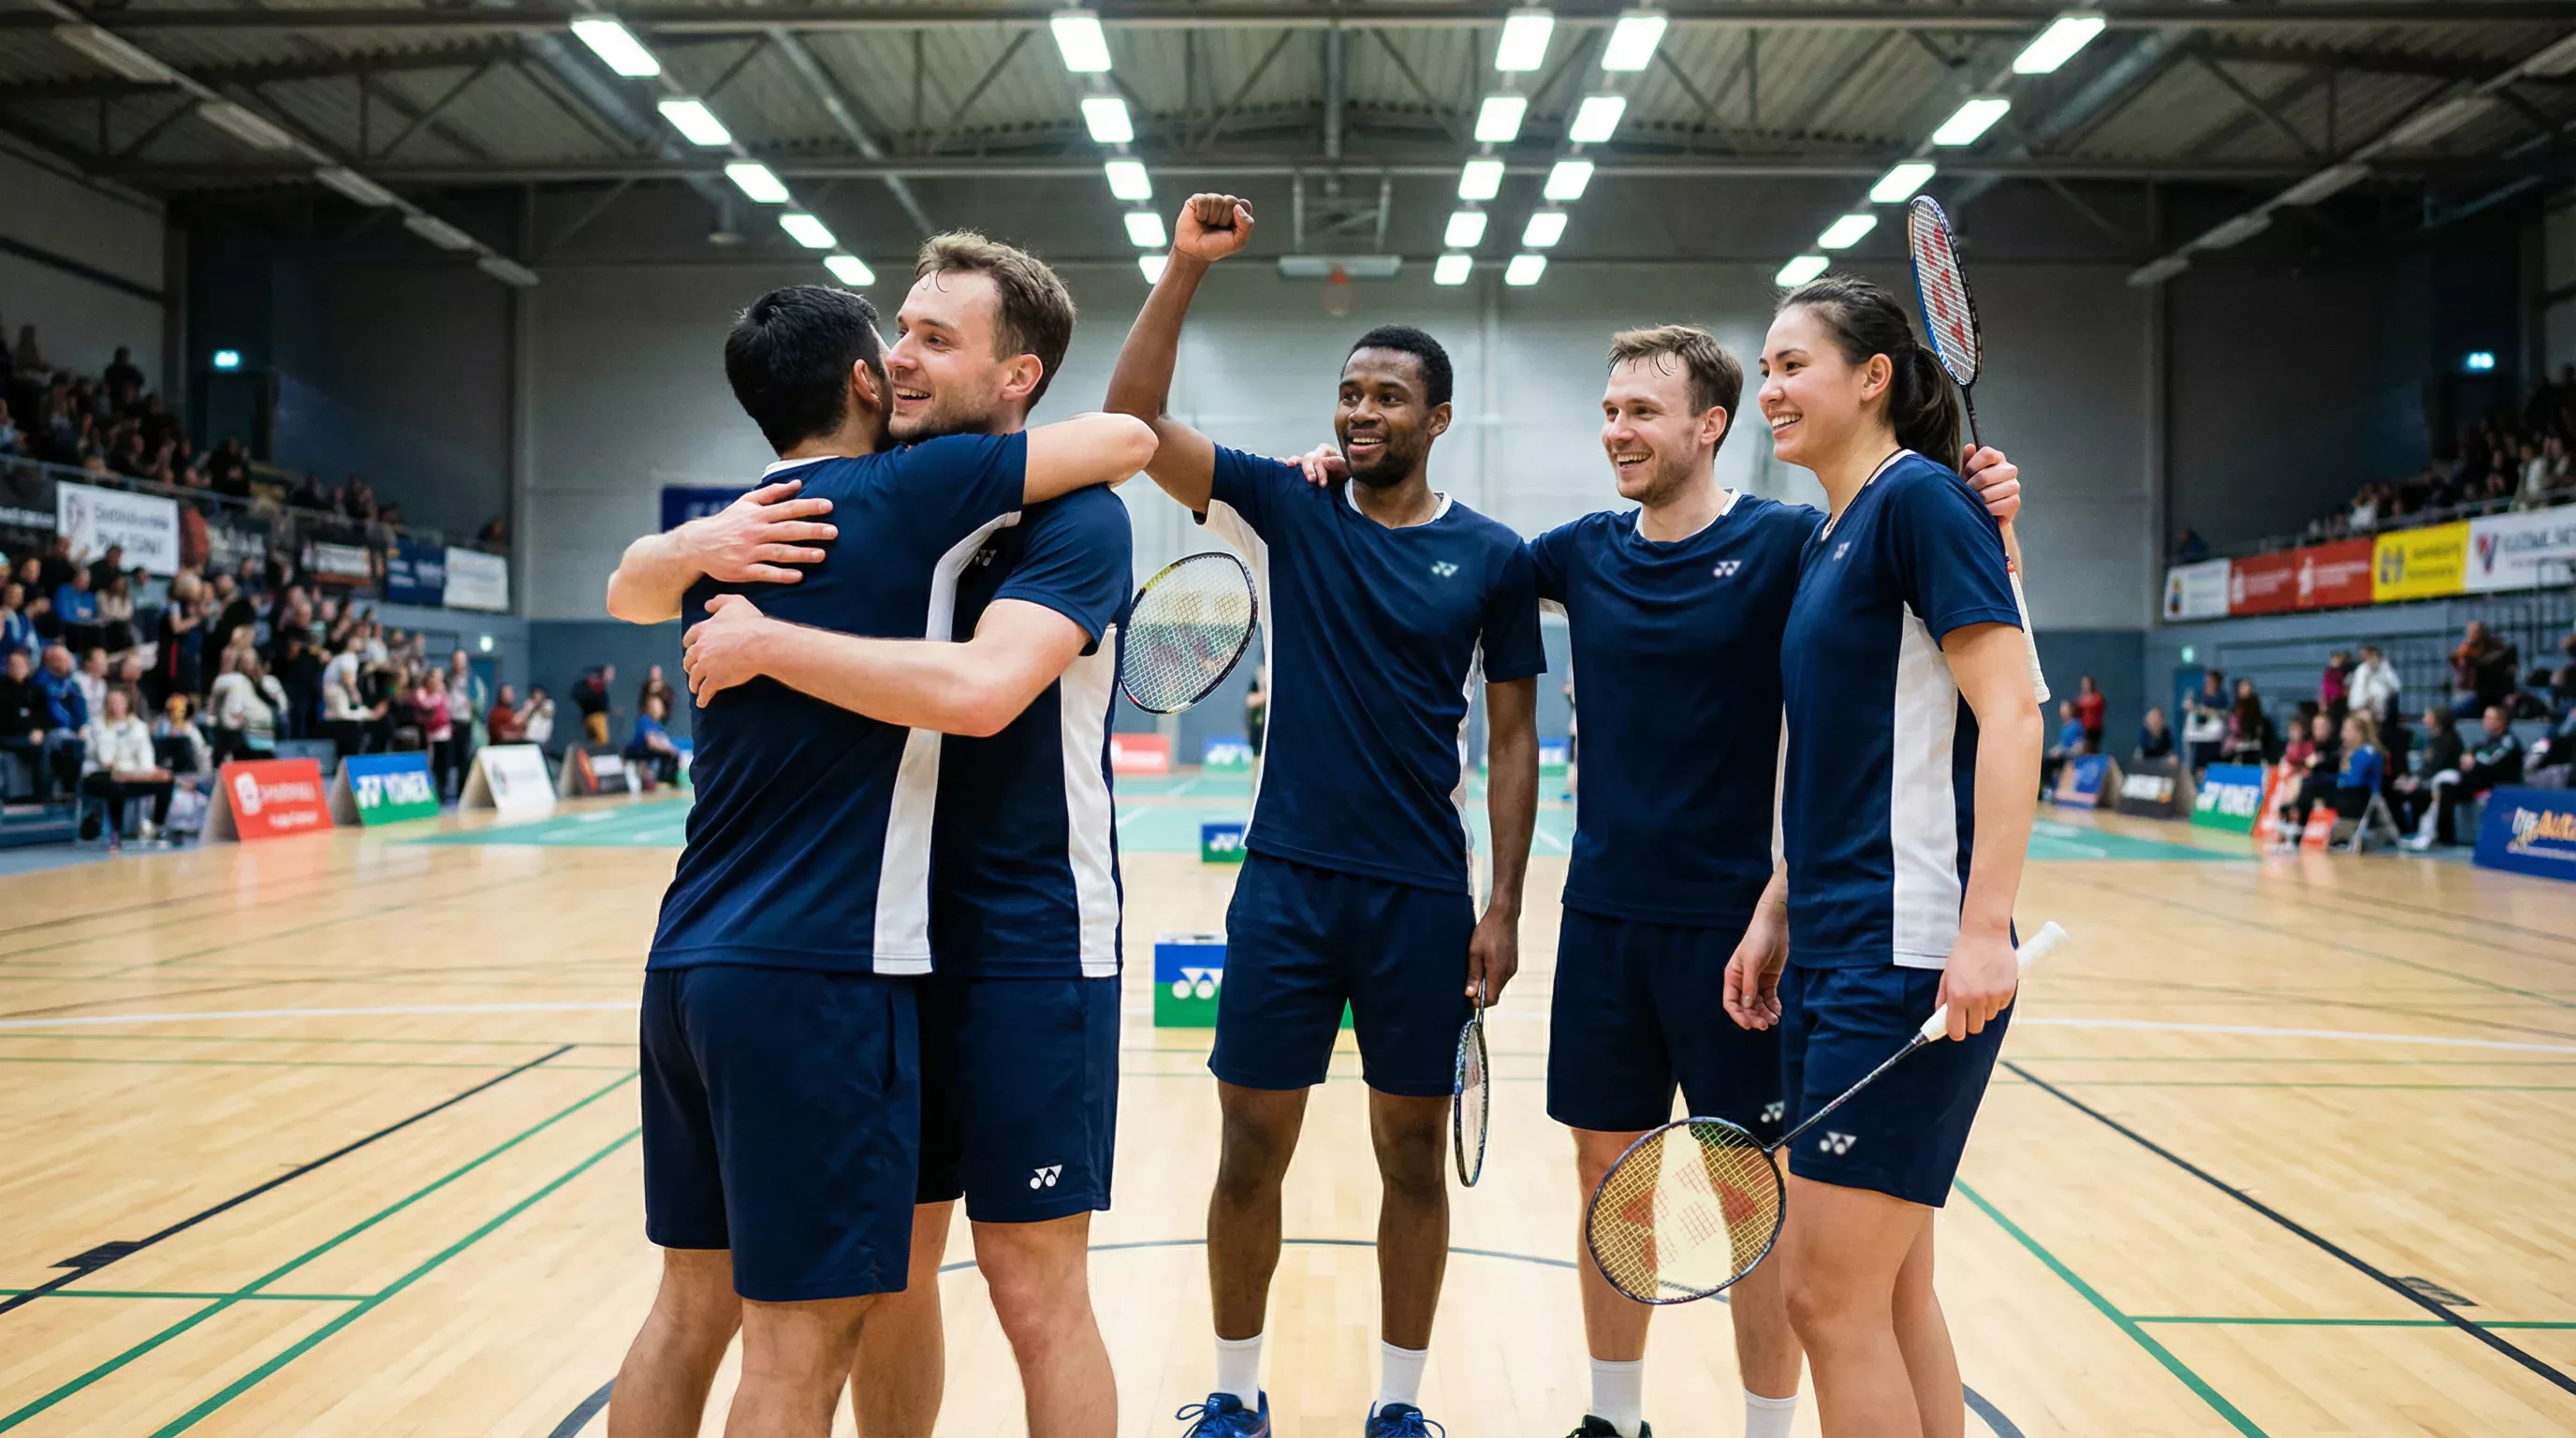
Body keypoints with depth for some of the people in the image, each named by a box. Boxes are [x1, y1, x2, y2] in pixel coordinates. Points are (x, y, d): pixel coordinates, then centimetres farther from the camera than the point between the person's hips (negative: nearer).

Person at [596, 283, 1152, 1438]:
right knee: (799, 1343, 0)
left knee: (691, 1304, 18)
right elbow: (1128, 438, 2)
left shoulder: (722, 535, 12)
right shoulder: (910, 492, -6)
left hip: (688, 963, 8)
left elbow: (629, 586, 35)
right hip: (816, 976, -8)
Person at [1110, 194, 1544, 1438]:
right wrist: (1184, 269, -15)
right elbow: (1134, 424, -7)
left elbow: (1512, 737, 4)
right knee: (1250, 1150, 5)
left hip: (1425, 898, 0)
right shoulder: (1285, 511, 3)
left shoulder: (1493, 557, 2)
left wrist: (1504, 903, -2)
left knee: (1414, 1152, 9)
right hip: (1286, 882, 0)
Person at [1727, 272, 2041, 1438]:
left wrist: (1985, 928, -22)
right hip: (1831, 951, 9)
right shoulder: (1827, 543, 18)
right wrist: (1776, 917, 17)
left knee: (1827, 1292, -5)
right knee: (1889, 1291, 14)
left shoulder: (1920, 498, -8)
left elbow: (2009, 712, -16)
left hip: (1907, 952, -9)